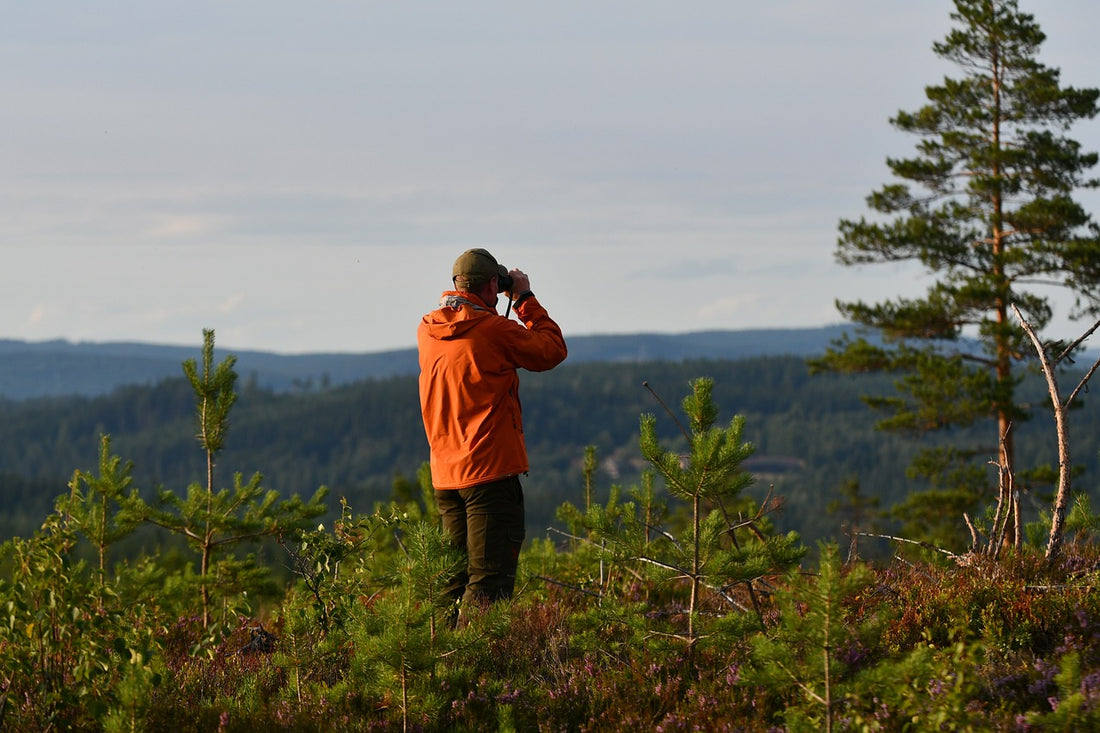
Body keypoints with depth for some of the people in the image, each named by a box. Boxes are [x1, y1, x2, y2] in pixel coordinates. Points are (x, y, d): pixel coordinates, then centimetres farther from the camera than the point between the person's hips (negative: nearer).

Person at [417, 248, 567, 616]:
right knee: (489, 580, -7)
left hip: (445, 473, 7)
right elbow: (551, 350, -1)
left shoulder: (428, 330, 6)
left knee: (456, 578, 15)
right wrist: (525, 298, 7)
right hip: (490, 470, -7)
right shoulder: (493, 329, -13)